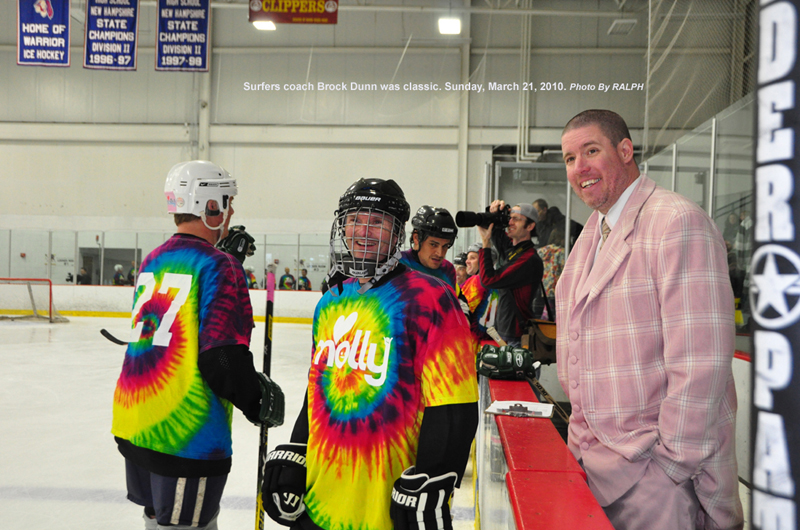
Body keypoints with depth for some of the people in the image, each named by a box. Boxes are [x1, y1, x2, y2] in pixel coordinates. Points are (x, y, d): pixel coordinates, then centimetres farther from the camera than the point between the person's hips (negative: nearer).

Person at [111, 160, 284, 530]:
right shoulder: (218, 266, -14)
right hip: (185, 436, -8)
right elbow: (223, 358, -20)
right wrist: (259, 402, -5)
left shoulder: (152, 262, 11)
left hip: (132, 426, 8)